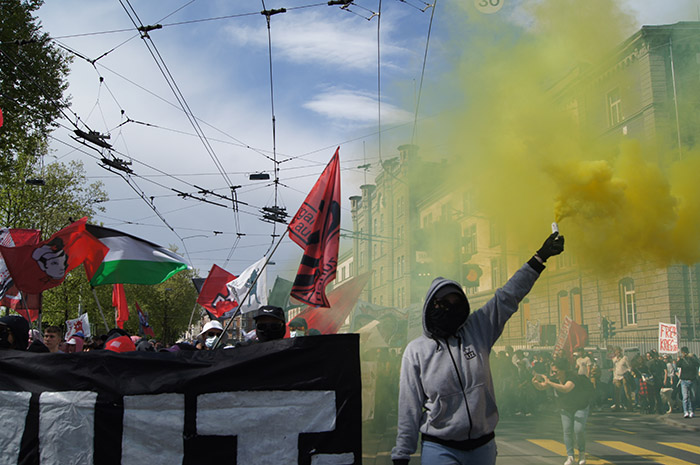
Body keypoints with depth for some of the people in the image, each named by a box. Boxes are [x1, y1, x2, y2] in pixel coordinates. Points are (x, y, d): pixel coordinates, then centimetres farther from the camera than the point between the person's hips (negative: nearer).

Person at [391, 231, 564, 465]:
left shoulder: (477, 330, 3)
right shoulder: (416, 350, -3)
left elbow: (507, 297, 2)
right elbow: (409, 408, -2)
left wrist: (540, 258, -1)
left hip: (483, 446, 3)